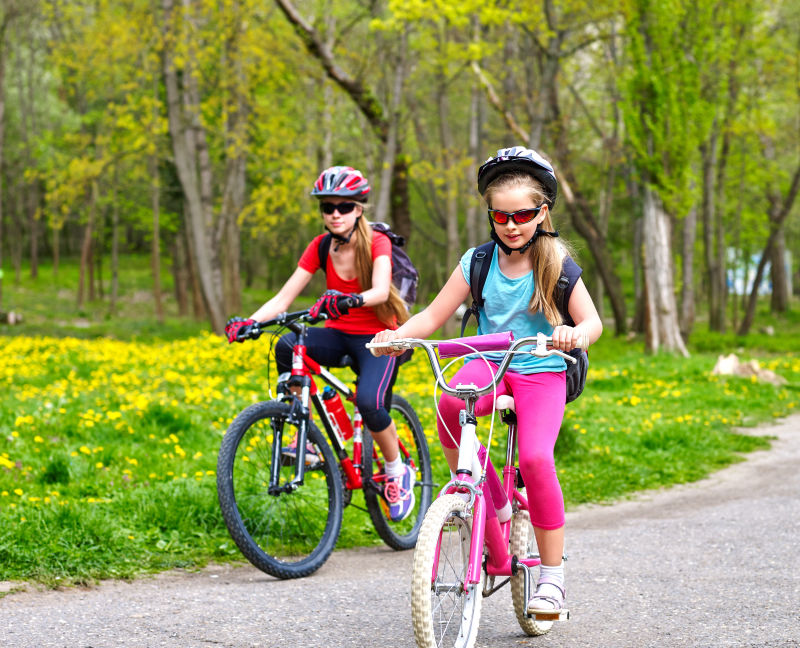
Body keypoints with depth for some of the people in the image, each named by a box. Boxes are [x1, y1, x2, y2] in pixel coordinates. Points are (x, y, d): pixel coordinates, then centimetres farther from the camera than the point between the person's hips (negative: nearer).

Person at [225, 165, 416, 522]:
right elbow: (284, 297, -10)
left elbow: (381, 290, -32)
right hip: (338, 335, 3)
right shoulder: (320, 247, -2)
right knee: (286, 346, -29)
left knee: (370, 403, -30)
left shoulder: (377, 242, -13)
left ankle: (398, 473, -1)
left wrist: (350, 300, -54)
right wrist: (248, 322, -28)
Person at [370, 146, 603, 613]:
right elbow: (434, 316, 3)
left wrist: (576, 334, -33)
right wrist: (397, 335, -16)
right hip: (488, 364, 2)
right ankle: (489, 503, -13)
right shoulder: (477, 262, 3)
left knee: (536, 457, -27)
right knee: (450, 402, -34)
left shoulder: (557, 265, -3)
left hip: (542, 371, -2)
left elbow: (593, 321, -9)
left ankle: (553, 574, -10)